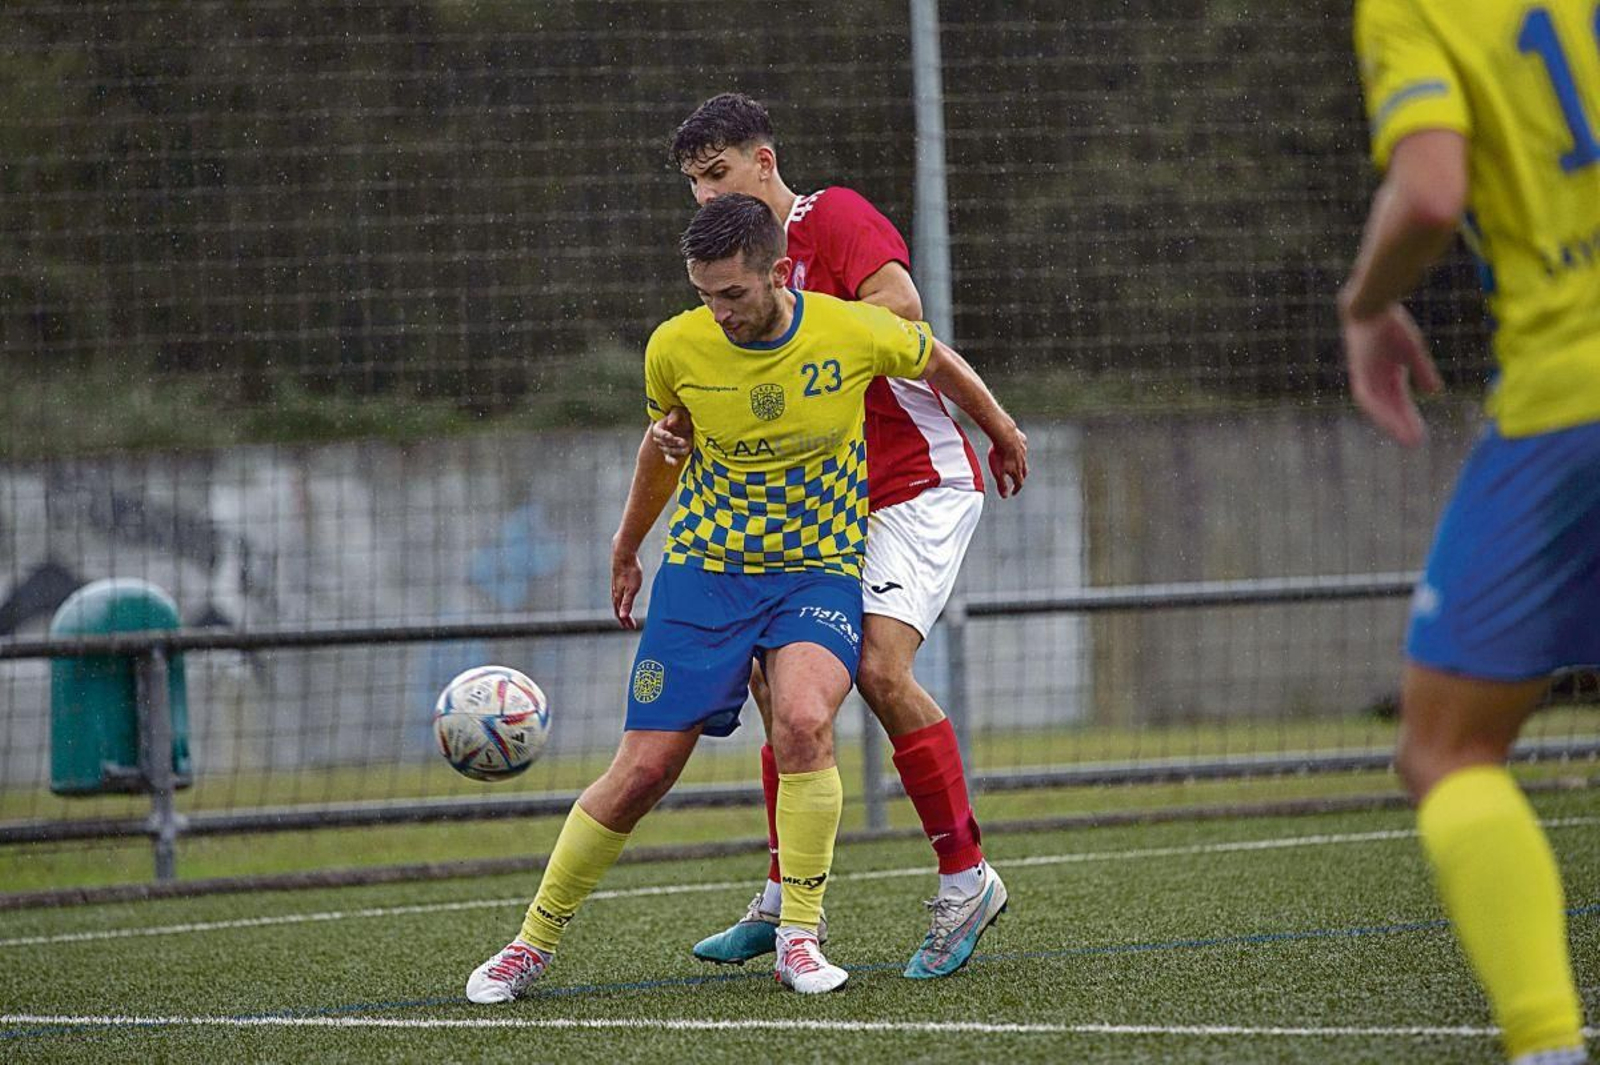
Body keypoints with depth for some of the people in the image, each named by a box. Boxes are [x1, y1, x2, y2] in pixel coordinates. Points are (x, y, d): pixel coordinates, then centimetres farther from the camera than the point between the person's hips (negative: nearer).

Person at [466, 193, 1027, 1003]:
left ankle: (799, 936, -16)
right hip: (703, 569, 1)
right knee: (642, 770, -5)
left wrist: (1003, 435, 26)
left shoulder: (853, 332, -13)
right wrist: (626, 548, 26)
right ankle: (534, 942, 13)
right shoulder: (676, 348, -9)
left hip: (819, 570, -1)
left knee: (802, 718, -30)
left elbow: (937, 362, 10)